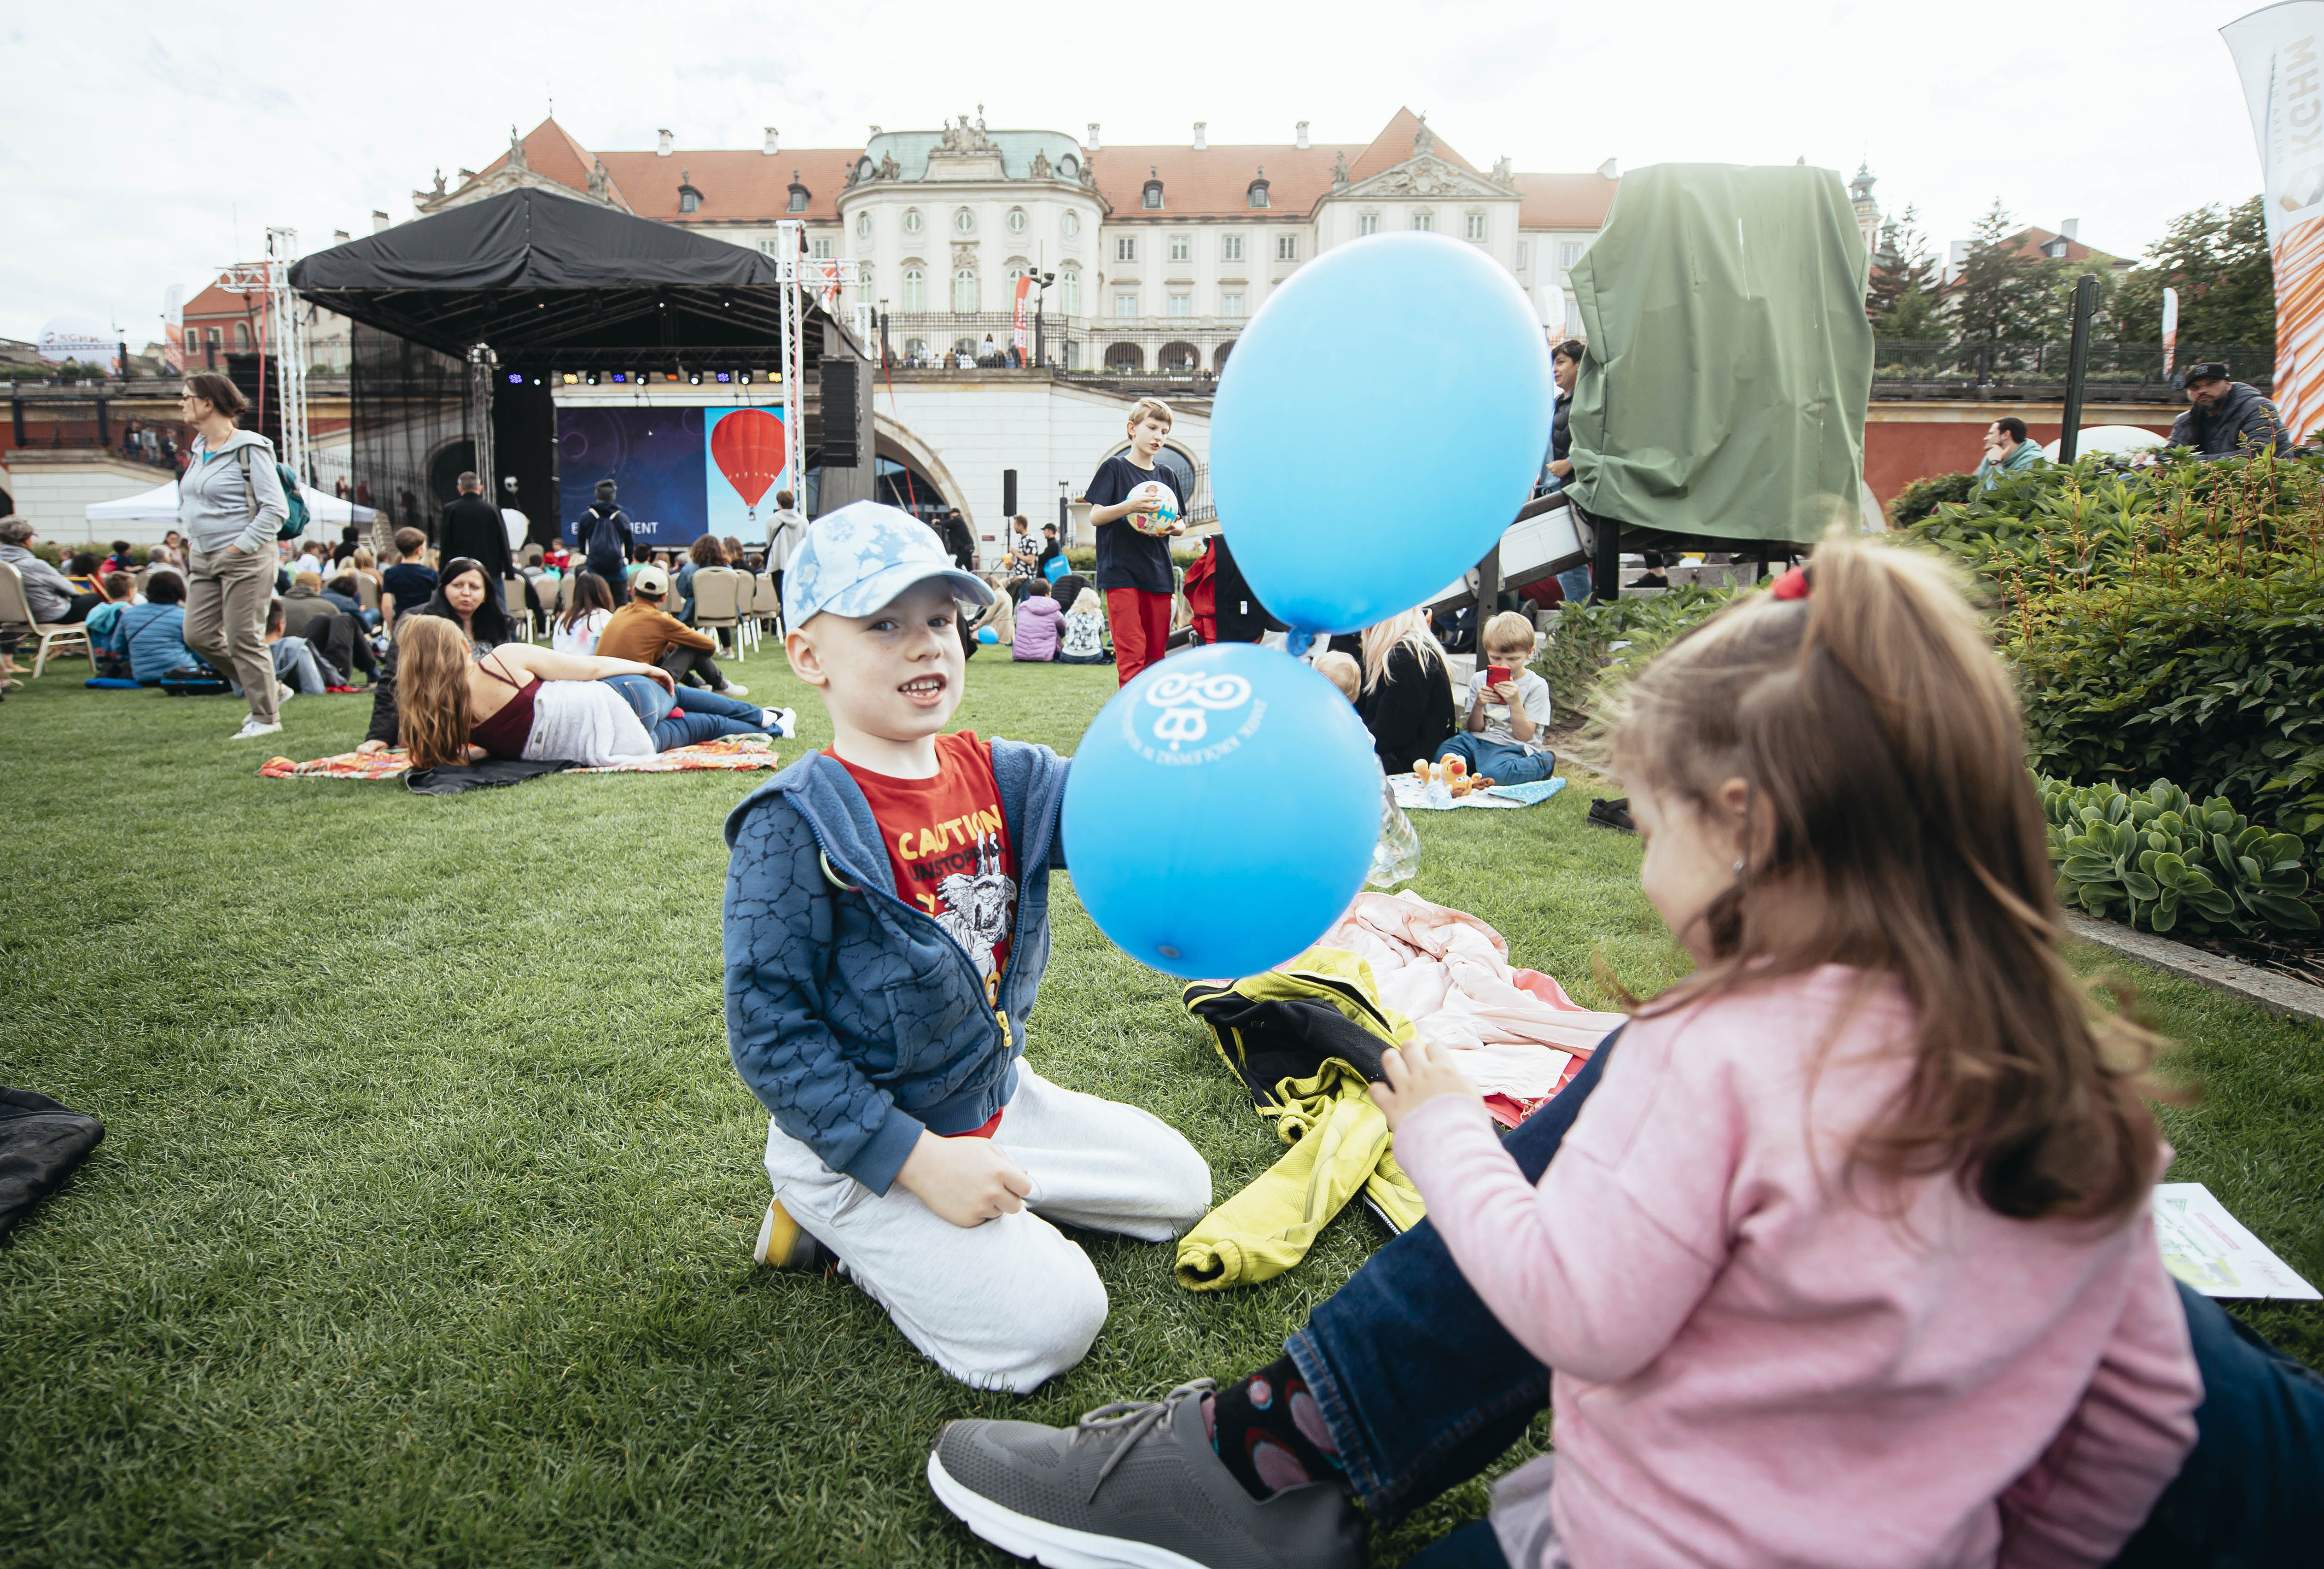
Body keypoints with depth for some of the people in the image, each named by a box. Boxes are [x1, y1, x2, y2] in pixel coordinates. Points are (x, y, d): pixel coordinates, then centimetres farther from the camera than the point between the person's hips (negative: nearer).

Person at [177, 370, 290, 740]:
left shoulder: (249, 448, -11)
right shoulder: (198, 450, 14)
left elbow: (275, 508, -16)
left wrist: (241, 546, -18)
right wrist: (192, 536, 13)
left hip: (244, 557, -9)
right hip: (204, 558, 9)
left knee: (244, 638, -5)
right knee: (199, 634, 6)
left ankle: (266, 717, 6)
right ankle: (266, 687, 21)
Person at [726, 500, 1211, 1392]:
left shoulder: (1002, 777, -2)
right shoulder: (795, 826, -20)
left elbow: (1118, 815, -17)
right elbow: (769, 1033, -19)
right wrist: (916, 1158, -23)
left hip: (998, 1097, 7)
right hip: (863, 1138, -7)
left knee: (1178, 1185, 15)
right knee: (1048, 1322, -17)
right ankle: (836, 1217, 4)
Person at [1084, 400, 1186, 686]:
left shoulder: (1167, 476, 15)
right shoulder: (1114, 468, 2)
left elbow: (1181, 525, 20)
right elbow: (1095, 516, -6)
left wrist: (1173, 528, -5)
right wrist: (1129, 507, -23)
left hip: (1158, 574, 5)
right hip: (1122, 573, -5)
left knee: (1157, 653, 8)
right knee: (1132, 653, -11)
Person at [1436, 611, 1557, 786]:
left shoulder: (1536, 686, -1)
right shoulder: (1479, 680, 11)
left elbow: (1524, 736, -6)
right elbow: (1474, 729, 8)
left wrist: (1515, 703, -20)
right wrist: (1478, 706, -12)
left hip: (1513, 747, -2)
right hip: (1478, 741, 2)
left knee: (1494, 772, -37)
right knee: (1441, 756, -28)